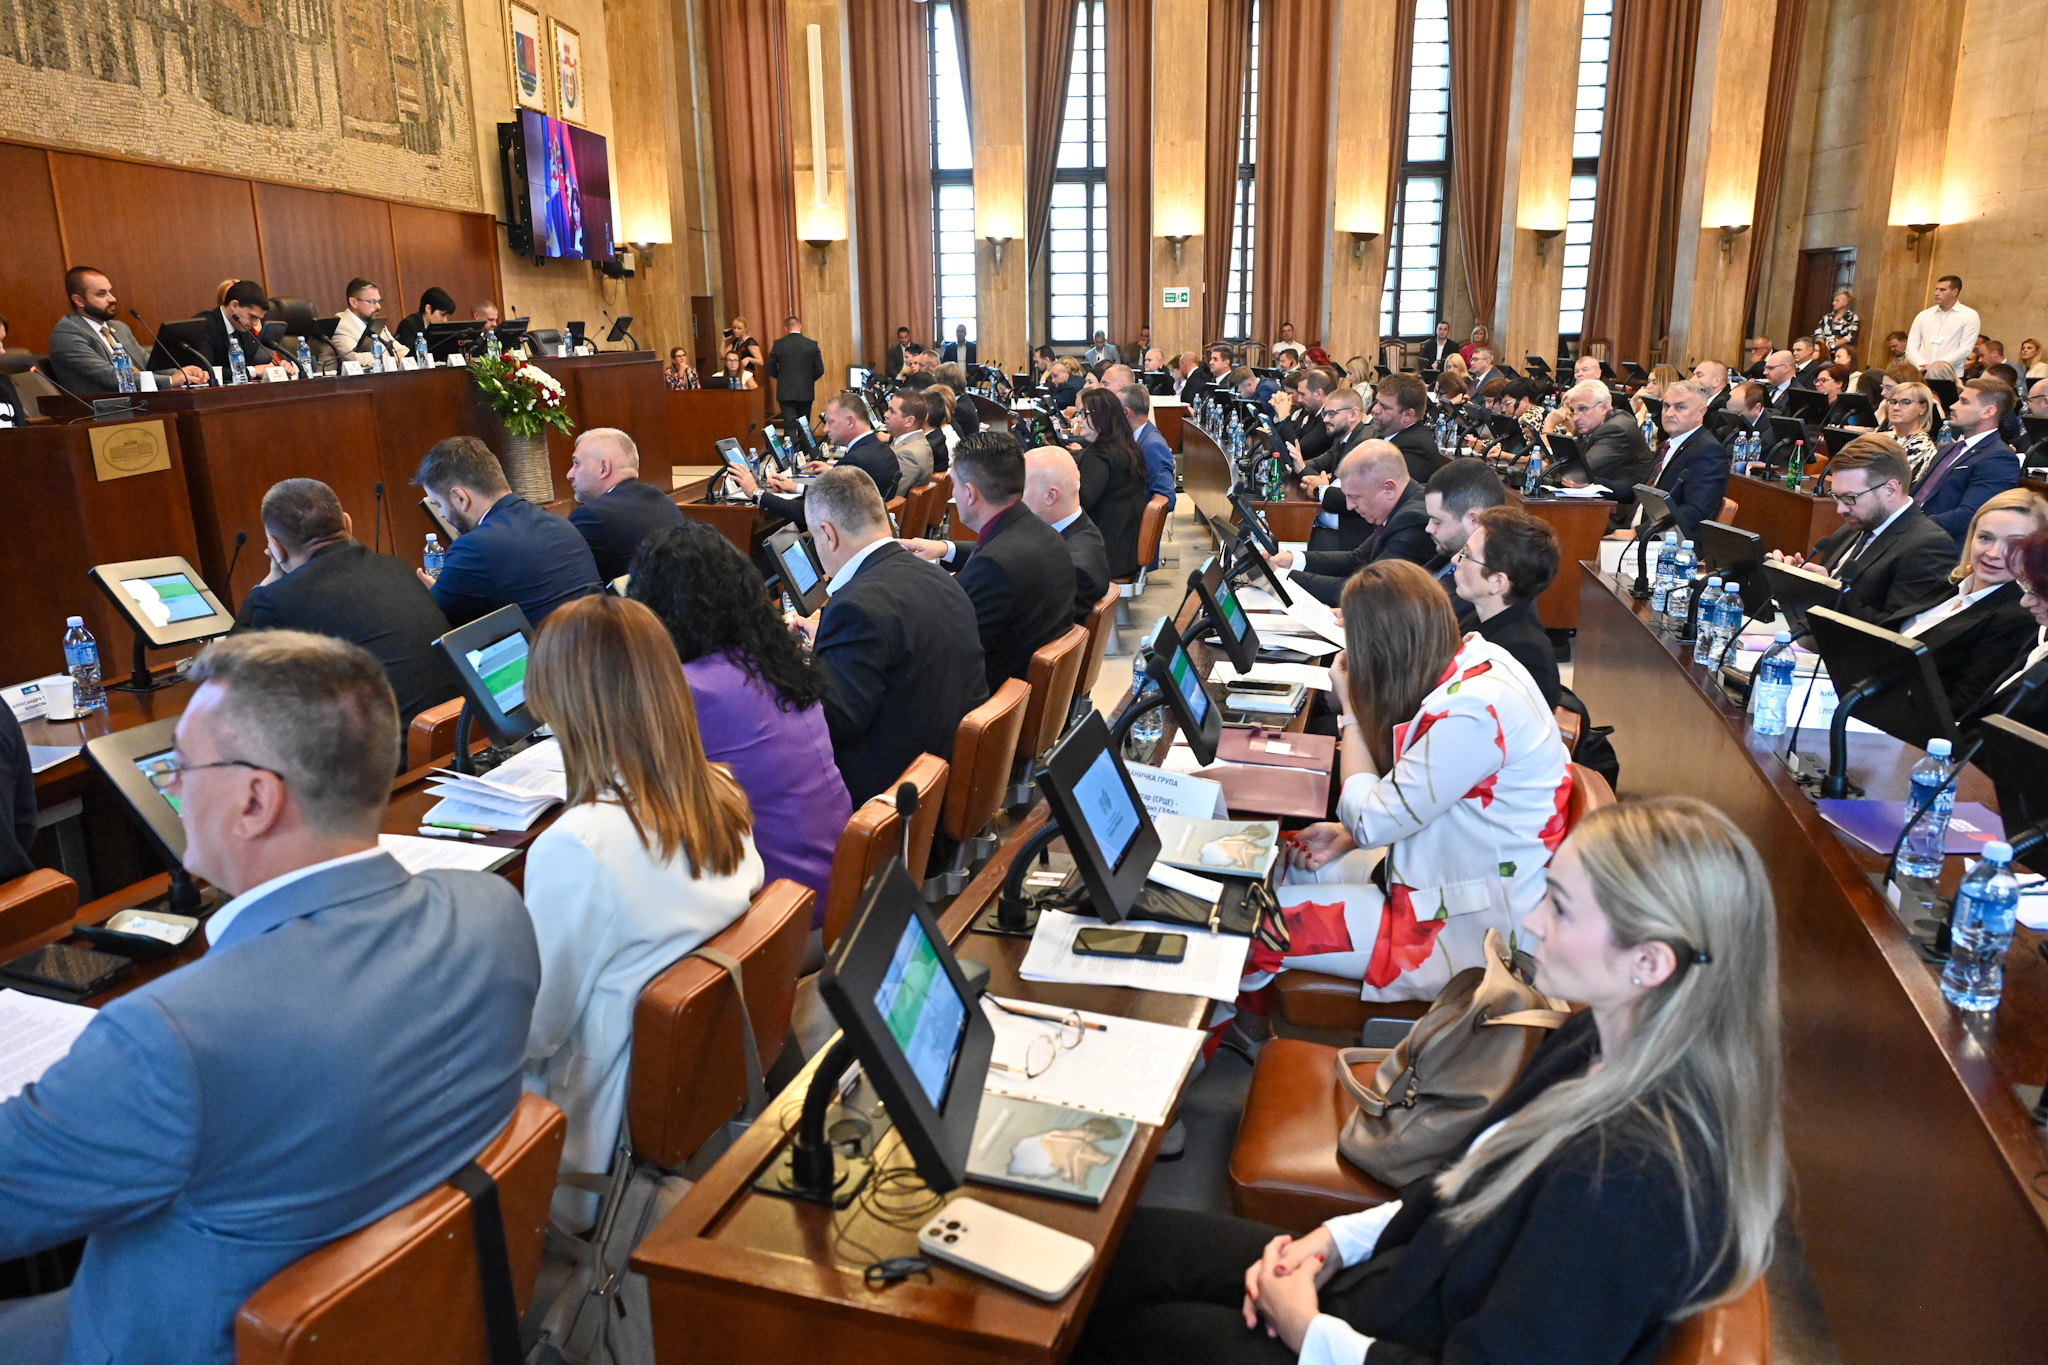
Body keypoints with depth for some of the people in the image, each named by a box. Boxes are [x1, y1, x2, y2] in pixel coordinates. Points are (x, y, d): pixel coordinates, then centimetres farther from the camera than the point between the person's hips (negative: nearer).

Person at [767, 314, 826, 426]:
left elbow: (770, 370, 1)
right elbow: (820, 370, 0)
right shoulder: (812, 344, -3)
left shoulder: (778, 344, -4)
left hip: (785, 393, -1)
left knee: (790, 425, -3)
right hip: (806, 392, 1)